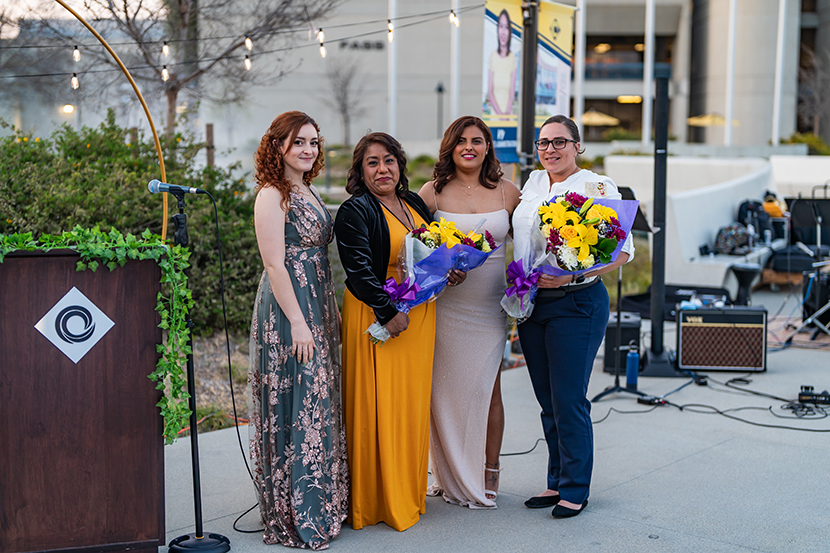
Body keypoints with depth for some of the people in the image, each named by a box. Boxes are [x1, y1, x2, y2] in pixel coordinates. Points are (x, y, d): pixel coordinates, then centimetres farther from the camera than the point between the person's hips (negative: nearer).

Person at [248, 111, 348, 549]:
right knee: (294, 408, -4)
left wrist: (332, 312, 16)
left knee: (318, 405, 14)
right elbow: (275, 265, -17)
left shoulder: (308, 192, 15)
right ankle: (294, 517, 6)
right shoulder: (272, 196, -11)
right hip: (288, 311, -9)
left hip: (318, 308, 9)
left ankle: (321, 502, 25)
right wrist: (297, 322, -20)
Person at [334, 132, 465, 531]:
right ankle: (376, 501, 8)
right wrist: (387, 312, -23)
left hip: (419, 315, 7)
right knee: (379, 406, -3)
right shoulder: (356, 211, -10)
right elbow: (359, 269, -18)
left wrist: (449, 269, 3)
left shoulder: (415, 203, 13)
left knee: (412, 404, 13)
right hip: (376, 315, -7)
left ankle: (408, 495, 25)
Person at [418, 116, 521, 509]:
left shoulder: (507, 192, 5)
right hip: (444, 305, 0)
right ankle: (449, 476, 20)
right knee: (444, 388, 4)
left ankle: (488, 477, 18)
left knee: (486, 388, 4)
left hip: (489, 306, 1)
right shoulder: (432, 192, 1)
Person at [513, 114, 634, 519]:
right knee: (547, 400, 11)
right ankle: (556, 482, 23)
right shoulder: (533, 184, 12)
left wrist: (575, 275, -25)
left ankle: (575, 489, 10)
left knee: (569, 401, -4)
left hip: (576, 303, -6)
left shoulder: (597, 187, -7)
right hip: (530, 303, 6)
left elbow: (623, 251, -12)